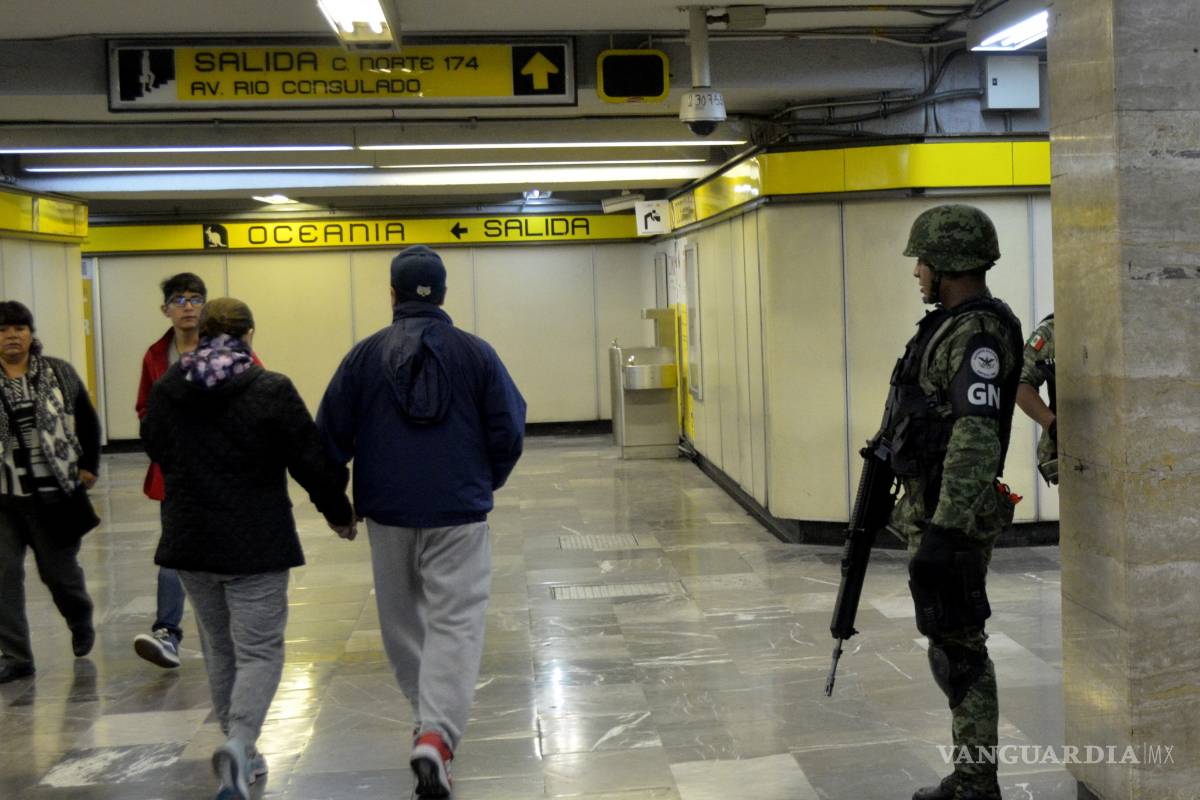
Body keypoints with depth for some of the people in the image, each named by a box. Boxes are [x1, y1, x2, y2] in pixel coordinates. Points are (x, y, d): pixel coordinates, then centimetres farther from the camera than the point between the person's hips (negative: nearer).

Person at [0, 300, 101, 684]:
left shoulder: (60, 373, 2)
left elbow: (88, 422, 10)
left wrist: (88, 467, 6)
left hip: (53, 494, 0)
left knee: (59, 570, 10)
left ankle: (81, 621, 41)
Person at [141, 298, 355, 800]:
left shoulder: (163, 391, 2)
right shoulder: (271, 391, -12)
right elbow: (312, 463, -10)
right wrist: (339, 512, 6)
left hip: (188, 541, 5)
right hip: (256, 545, -4)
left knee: (218, 648, 18)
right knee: (259, 650, 2)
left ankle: (241, 755, 25)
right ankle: (239, 743, -19)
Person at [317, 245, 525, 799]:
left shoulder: (365, 355, 1)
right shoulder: (475, 353, -1)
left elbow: (331, 436, 1)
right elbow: (509, 432, 0)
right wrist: (486, 482, 18)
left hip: (387, 512, 2)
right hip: (459, 512, -2)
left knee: (402, 620, 19)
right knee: (455, 623, -2)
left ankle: (429, 720, 31)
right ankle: (436, 733, -18)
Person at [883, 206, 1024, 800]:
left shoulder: (977, 333, -18)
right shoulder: (950, 326, 15)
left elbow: (976, 437, -27)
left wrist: (945, 531, -30)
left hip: (953, 515, -10)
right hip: (930, 507, 10)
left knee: (958, 650, -2)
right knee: (951, 646, 16)